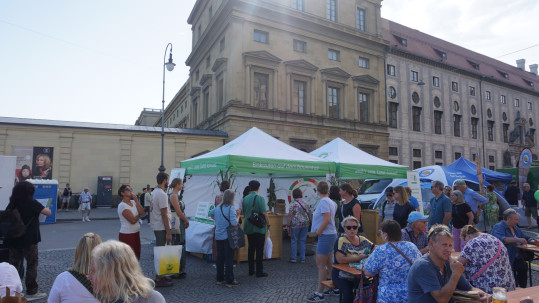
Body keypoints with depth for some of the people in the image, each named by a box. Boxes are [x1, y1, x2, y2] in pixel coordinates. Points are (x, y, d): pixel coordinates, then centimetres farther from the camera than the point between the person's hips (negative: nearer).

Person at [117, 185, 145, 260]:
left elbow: (143, 213, -7)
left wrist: (136, 200, -8)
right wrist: (139, 214, 1)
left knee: (136, 257, 12)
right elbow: (133, 220, -19)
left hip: (136, 233, 7)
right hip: (127, 235, -7)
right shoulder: (122, 205, -14)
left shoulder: (133, 202, 8)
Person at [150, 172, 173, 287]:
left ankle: (159, 275, 29)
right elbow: (164, 214, -22)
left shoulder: (154, 192, 11)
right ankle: (159, 280, 4)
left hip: (156, 226, 10)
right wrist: (168, 232, -19)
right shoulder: (162, 194, -20)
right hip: (161, 228, -10)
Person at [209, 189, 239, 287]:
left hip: (218, 237, 7)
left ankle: (220, 279, 23)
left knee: (220, 258, 14)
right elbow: (234, 223, -23)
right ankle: (229, 281, 6)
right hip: (228, 237, -6)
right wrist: (238, 217, -7)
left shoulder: (218, 208, 5)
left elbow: (211, 214, 24)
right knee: (229, 259, 1)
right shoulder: (231, 208, -17)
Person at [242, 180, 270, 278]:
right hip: (259, 228, -6)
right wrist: (268, 224, -4)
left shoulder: (245, 199, 4)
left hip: (248, 228, 6)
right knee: (259, 250, 2)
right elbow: (265, 214, -16)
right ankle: (259, 272, 6)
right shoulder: (260, 198, -14)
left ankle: (251, 270, 22)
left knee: (251, 248, 15)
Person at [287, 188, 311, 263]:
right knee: (302, 241, 9)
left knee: (294, 240, 6)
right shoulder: (305, 204, 8)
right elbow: (310, 214, 11)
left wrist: (289, 225, -5)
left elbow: (290, 216, -11)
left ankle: (293, 258, 8)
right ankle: (302, 259, 12)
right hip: (305, 224, 4)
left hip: (296, 224, -4)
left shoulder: (293, 204, -7)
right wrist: (308, 222, 22)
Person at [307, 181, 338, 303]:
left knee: (320, 264, -3)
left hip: (326, 236, -10)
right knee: (329, 263, 18)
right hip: (330, 235, 10)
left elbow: (327, 220, -24)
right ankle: (335, 288, 28)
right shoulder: (330, 202, 10)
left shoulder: (324, 201, -18)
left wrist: (318, 232, -13)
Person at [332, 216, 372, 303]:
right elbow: (341, 260, -21)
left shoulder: (363, 240, 10)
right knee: (348, 294, -31)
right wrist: (360, 257, -20)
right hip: (343, 277, -4)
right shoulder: (341, 241, -8)